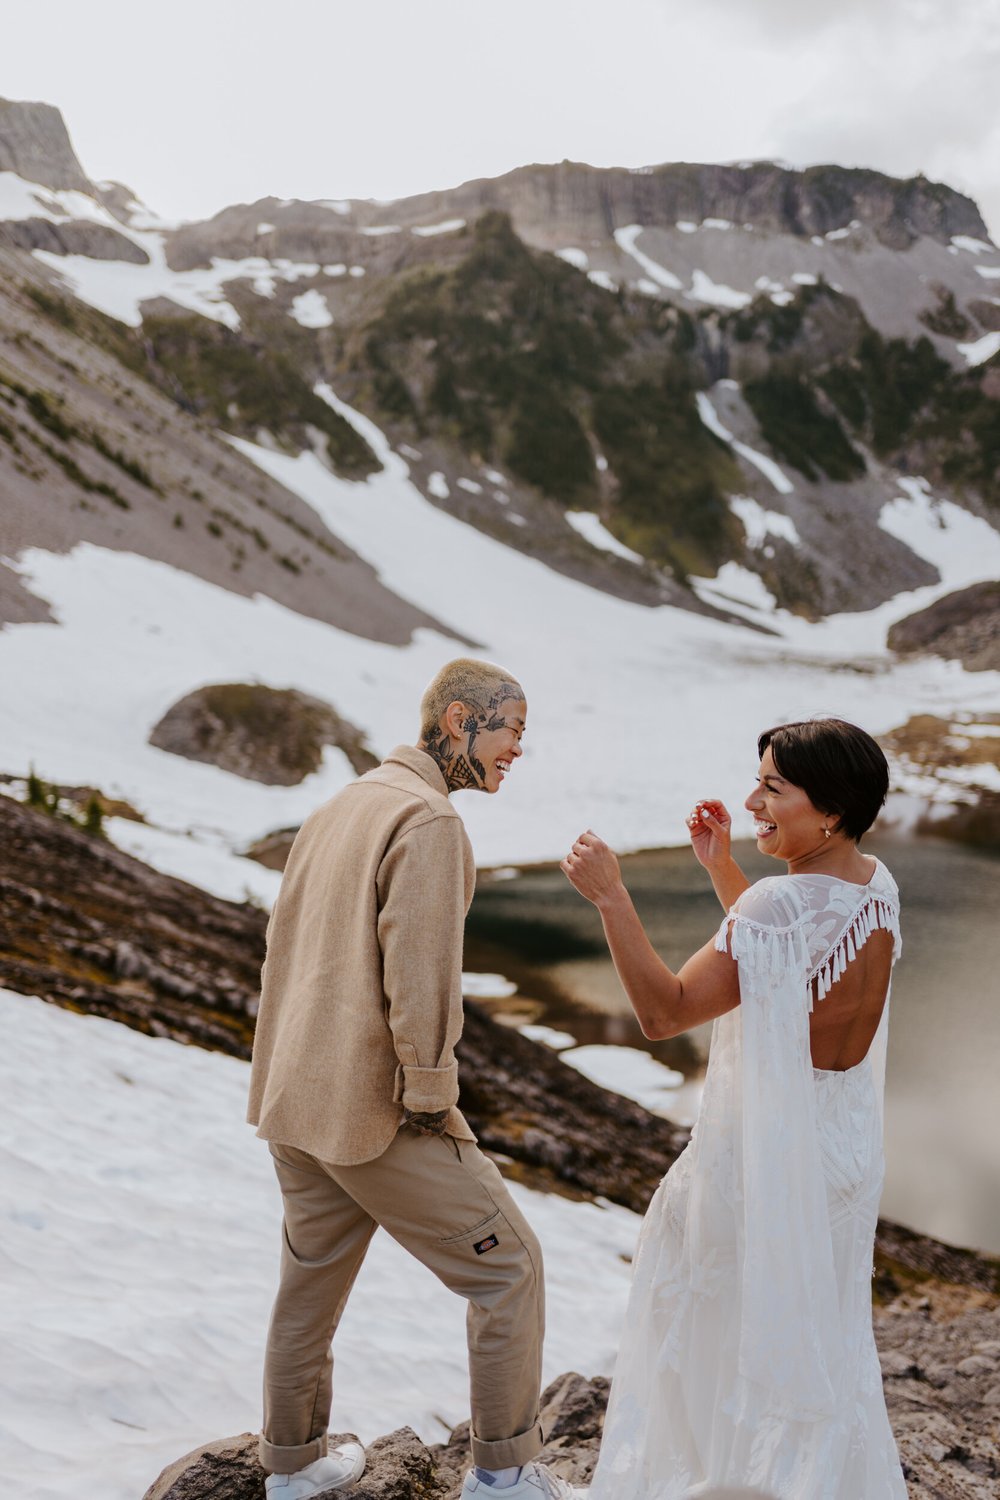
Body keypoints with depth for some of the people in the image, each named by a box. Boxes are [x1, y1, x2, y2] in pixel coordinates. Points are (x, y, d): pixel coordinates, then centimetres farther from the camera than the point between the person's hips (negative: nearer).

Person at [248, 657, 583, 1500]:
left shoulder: (341, 808, 13)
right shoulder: (429, 821, -16)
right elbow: (420, 977, -22)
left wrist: (301, 1072, 19)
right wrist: (432, 1098, -12)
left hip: (293, 1098, 9)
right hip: (377, 1110, -9)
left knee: (314, 1276, 23)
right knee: (508, 1269, 5)